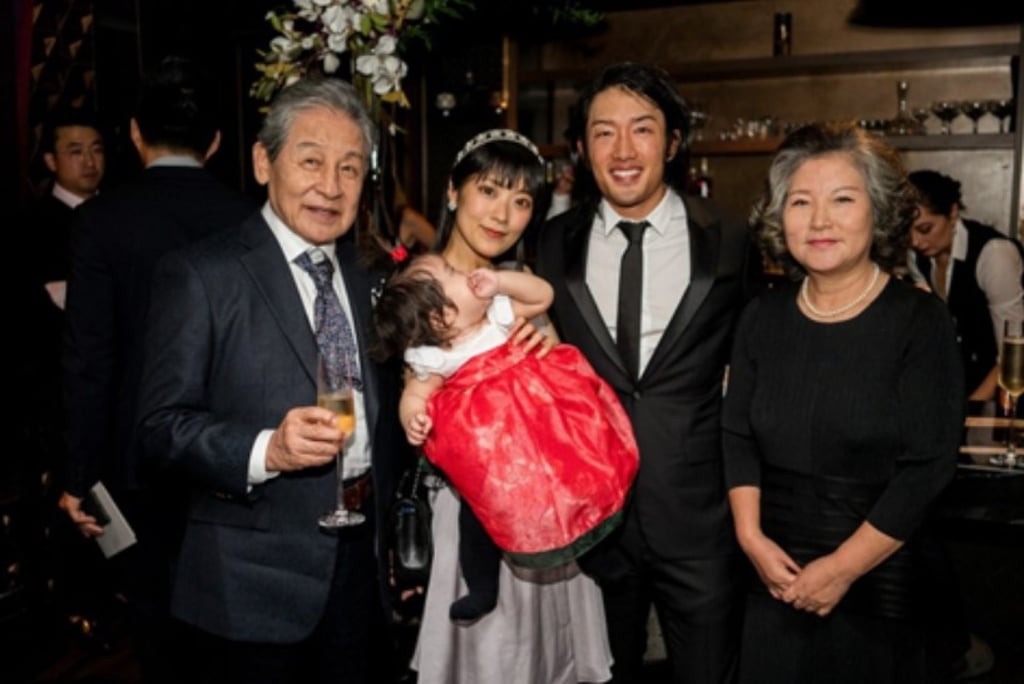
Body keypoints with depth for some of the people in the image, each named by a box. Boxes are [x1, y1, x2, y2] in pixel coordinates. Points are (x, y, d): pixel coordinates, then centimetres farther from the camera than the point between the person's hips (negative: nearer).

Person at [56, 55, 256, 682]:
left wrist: (80, 477, -4)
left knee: (158, 614, 15)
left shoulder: (102, 219, -11)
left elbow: (89, 361, -12)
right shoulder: (250, 218, -7)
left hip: (142, 458, -1)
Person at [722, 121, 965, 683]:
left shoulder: (920, 321, -10)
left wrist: (844, 568, -15)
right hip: (776, 574, 4)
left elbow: (929, 466, -14)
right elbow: (737, 435, 5)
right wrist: (750, 536, -7)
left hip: (883, 579, -3)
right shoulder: (762, 317, 2)